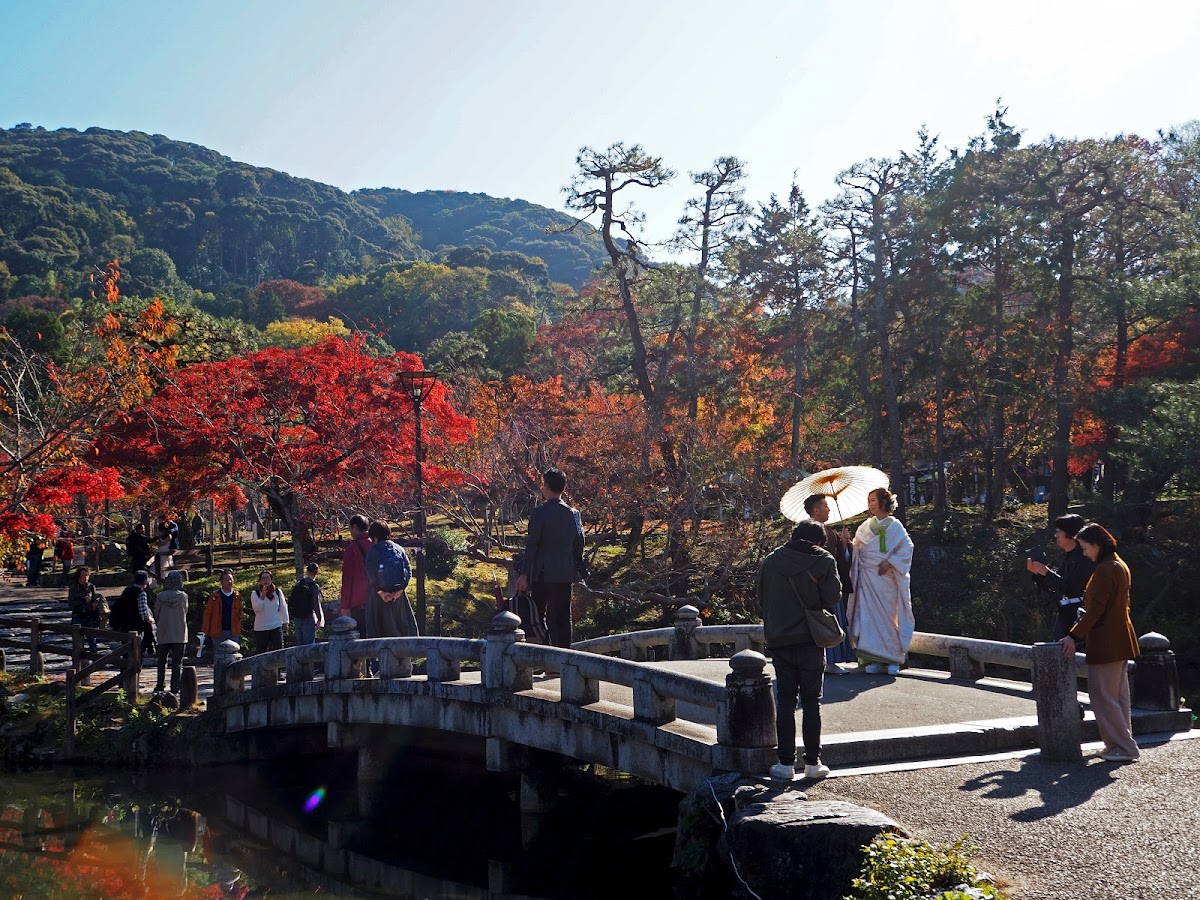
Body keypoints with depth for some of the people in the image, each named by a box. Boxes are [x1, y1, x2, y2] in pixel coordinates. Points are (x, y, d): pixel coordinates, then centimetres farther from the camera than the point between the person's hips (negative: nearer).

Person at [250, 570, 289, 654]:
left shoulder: (278, 592, 3)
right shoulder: (255, 593, -3)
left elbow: (283, 608, 10)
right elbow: (256, 608, -16)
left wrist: (285, 622, 11)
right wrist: (263, 595, -22)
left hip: (276, 627, 1)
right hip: (261, 628, -1)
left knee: (278, 650, -4)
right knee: (261, 652, 7)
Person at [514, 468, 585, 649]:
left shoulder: (540, 513, -11)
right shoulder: (573, 514, 5)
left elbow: (531, 545, -12)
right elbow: (579, 545, 9)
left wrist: (524, 574, -10)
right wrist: (578, 570, 20)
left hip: (543, 574, -5)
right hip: (566, 574, 5)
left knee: (537, 616, 4)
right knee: (562, 618, 8)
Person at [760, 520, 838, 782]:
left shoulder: (771, 560, 4)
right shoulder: (823, 560, -5)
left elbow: (762, 598, 8)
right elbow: (833, 597, -7)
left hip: (779, 640, 2)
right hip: (811, 641, -2)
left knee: (785, 701, 7)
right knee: (811, 701, 6)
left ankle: (786, 763, 5)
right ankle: (813, 763, 8)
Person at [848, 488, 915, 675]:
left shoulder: (894, 526, 3)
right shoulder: (865, 526, 13)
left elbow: (906, 548, -3)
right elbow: (856, 549, 11)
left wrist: (890, 562, -13)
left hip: (887, 577, -3)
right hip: (867, 578, 3)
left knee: (888, 617, -2)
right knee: (869, 616, -5)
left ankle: (892, 659, 4)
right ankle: (874, 659, -4)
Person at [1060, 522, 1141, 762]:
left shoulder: (1104, 570, -18)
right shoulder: (1120, 565, 14)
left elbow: (1095, 609, -21)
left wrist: (1074, 636, -18)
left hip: (1106, 643, -10)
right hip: (1120, 642, 10)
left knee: (1103, 697, -5)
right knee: (1118, 696, 14)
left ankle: (1125, 747, -3)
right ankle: (1123, 744, 19)